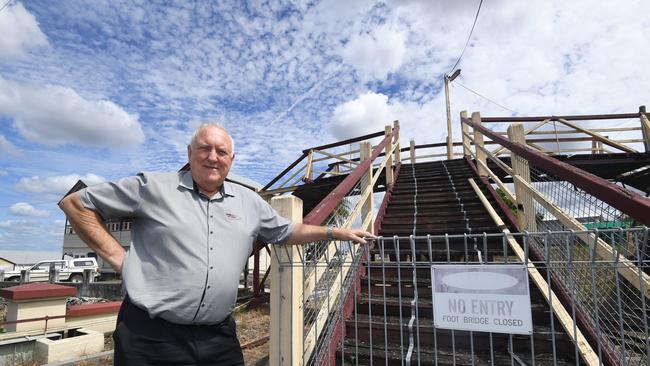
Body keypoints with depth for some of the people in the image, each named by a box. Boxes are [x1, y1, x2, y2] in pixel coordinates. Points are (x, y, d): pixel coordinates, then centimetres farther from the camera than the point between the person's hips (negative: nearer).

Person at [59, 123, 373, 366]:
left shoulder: (249, 202, 9)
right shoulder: (153, 187, -3)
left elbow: (287, 232, 20)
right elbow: (76, 204, 3)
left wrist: (337, 233, 18)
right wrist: (117, 257, -6)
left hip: (219, 337, 4)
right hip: (152, 334, -3)